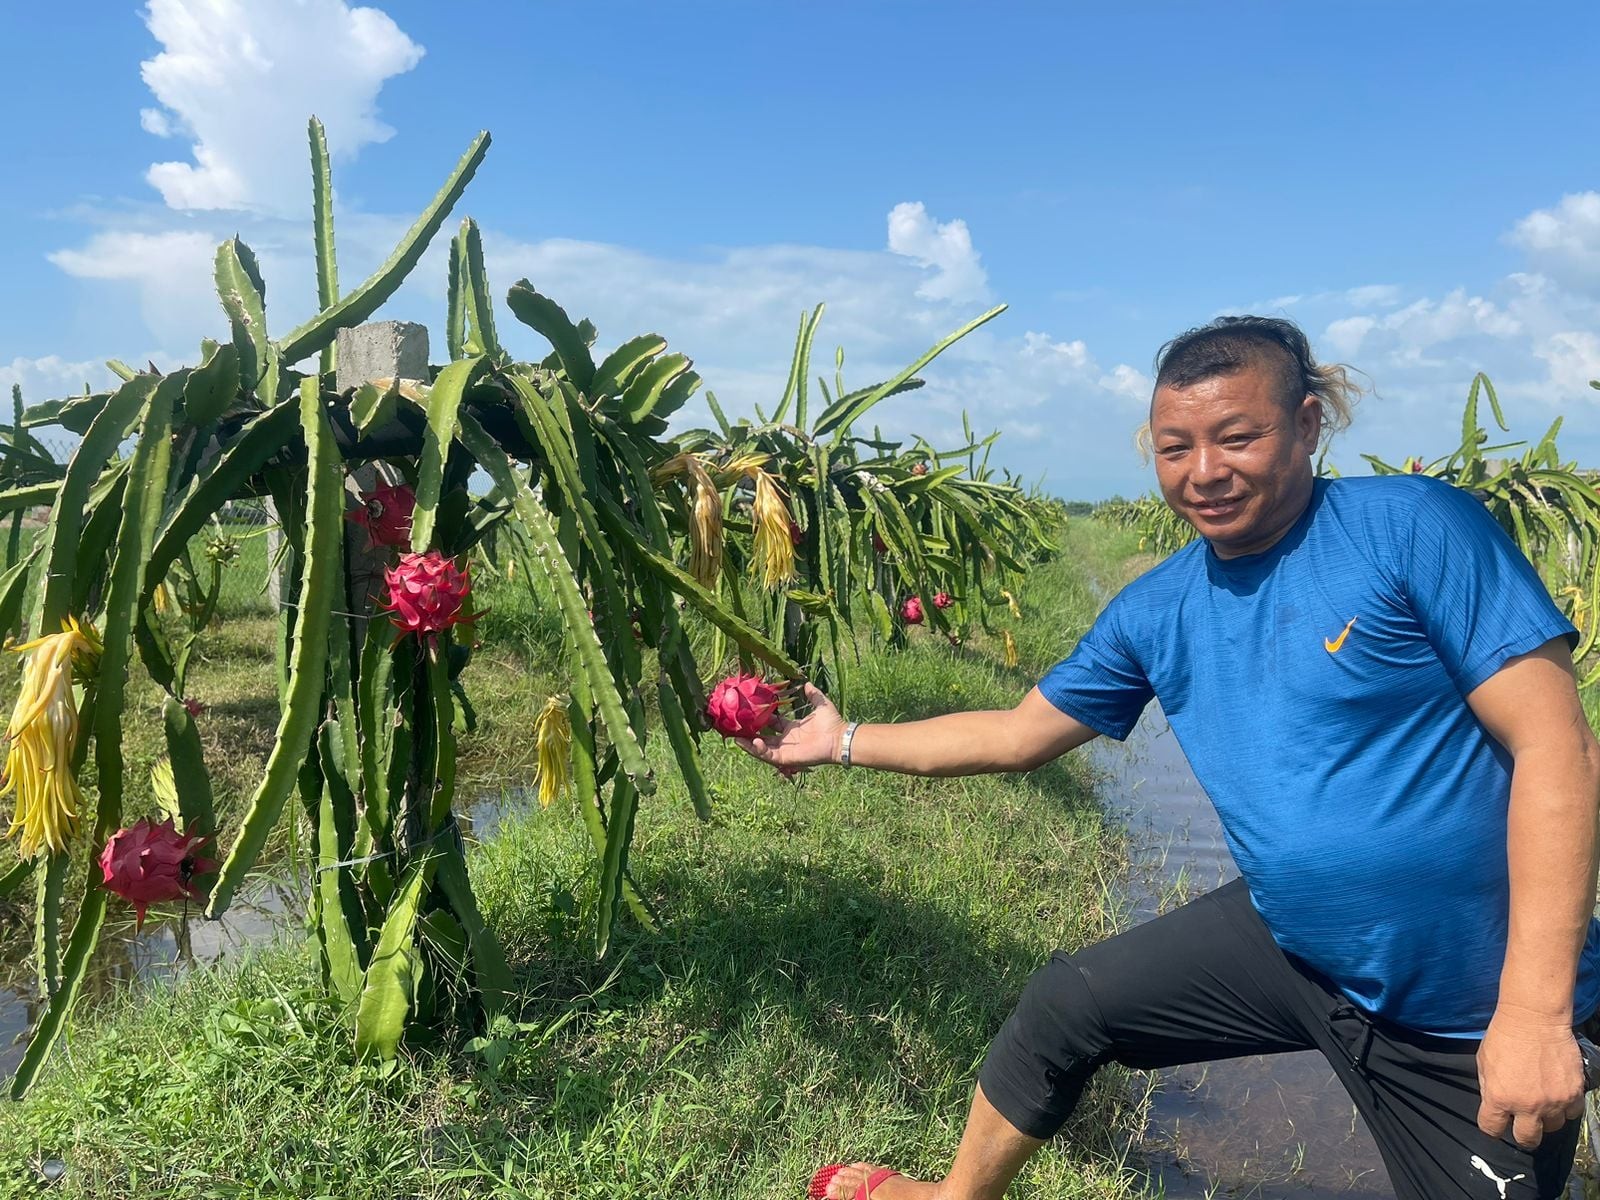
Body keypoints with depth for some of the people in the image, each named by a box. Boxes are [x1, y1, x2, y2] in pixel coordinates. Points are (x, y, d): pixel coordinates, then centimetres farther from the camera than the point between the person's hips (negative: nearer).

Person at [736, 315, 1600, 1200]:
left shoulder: (1413, 528, -18)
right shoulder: (1153, 613, -2)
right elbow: (1017, 737, 7)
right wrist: (843, 742, 6)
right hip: (1286, 940, 6)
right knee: (1061, 1007, 13)